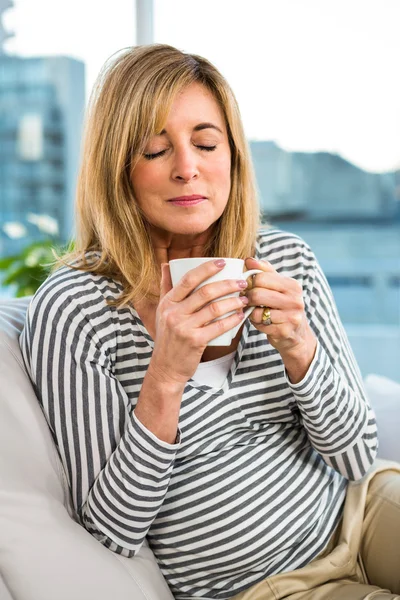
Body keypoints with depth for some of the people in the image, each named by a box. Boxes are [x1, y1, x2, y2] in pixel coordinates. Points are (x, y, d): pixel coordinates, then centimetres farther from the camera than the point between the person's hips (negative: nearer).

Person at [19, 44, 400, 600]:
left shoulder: (286, 260, -2)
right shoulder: (72, 309, -15)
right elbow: (108, 536, -13)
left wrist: (298, 347, -18)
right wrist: (165, 377, -26)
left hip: (355, 513, 4)